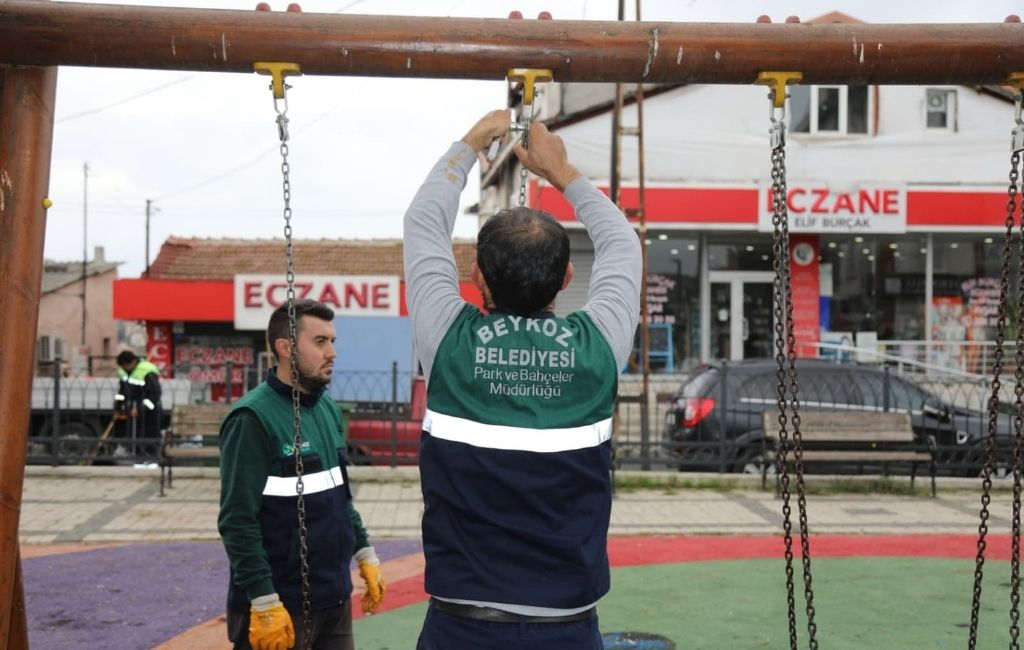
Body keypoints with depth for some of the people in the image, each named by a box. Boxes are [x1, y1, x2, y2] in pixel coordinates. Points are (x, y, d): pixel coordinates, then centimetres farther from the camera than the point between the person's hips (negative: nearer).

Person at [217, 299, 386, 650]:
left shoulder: (328, 409, 8)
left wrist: (365, 555, 14)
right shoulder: (253, 418, -16)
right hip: (282, 604, -7)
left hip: (335, 598, 7)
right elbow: (238, 521, -18)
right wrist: (264, 603, -20)